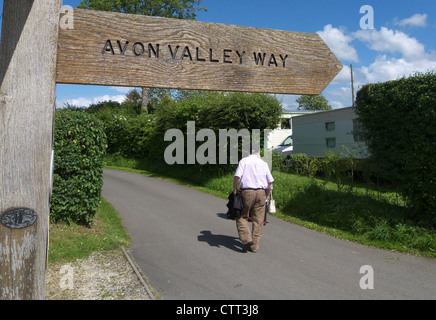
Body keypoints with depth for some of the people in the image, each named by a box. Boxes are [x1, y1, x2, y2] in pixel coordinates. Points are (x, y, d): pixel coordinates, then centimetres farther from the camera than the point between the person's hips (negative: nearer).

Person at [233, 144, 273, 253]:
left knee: (242, 217, 9)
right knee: (258, 220, 7)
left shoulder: (244, 161, 1)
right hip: (261, 192, 3)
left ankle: (247, 239, -6)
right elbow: (270, 182, 12)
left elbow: (237, 177, -12)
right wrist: (267, 196, 22)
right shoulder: (264, 163, 12)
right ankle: (254, 246, 10)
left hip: (246, 192, -3)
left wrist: (234, 190, -2)